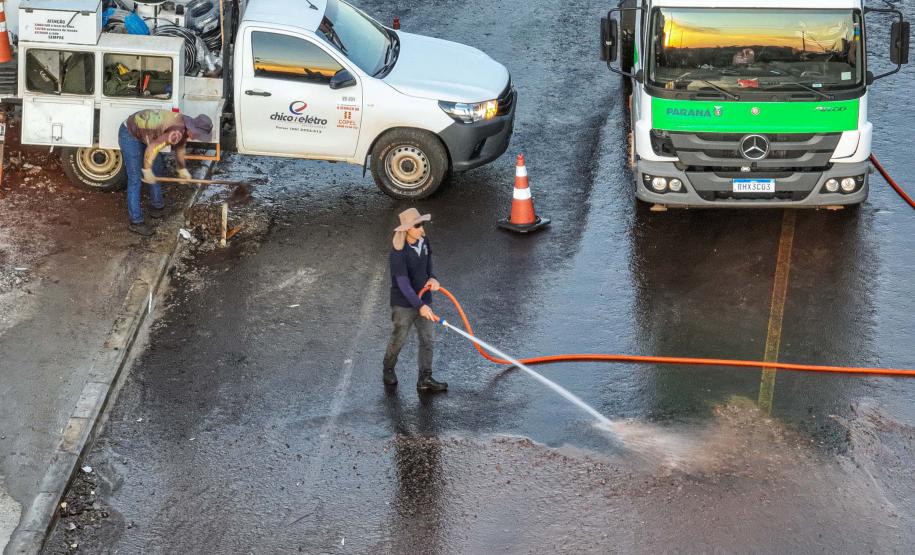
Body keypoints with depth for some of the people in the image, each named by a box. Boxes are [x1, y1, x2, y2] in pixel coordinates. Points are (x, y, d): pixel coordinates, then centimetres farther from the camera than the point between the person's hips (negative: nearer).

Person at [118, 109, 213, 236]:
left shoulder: (185, 127, -3)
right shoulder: (177, 132, -32)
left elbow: (180, 147, 16)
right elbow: (152, 148, -31)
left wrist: (183, 169, 23)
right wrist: (147, 171, -20)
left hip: (144, 132, 10)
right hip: (129, 134, -10)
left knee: (156, 169, 20)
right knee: (135, 179, -9)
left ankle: (157, 207, 38)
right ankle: (136, 222, -4)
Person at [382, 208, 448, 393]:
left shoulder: (423, 241, -4)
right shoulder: (398, 253, -25)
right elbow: (403, 283, -28)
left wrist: (432, 278, -3)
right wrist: (420, 306, -35)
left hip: (424, 300, 6)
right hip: (404, 304, -6)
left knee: (428, 339, 6)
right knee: (399, 339, 11)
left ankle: (425, 379, 15)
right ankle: (388, 371, 36)